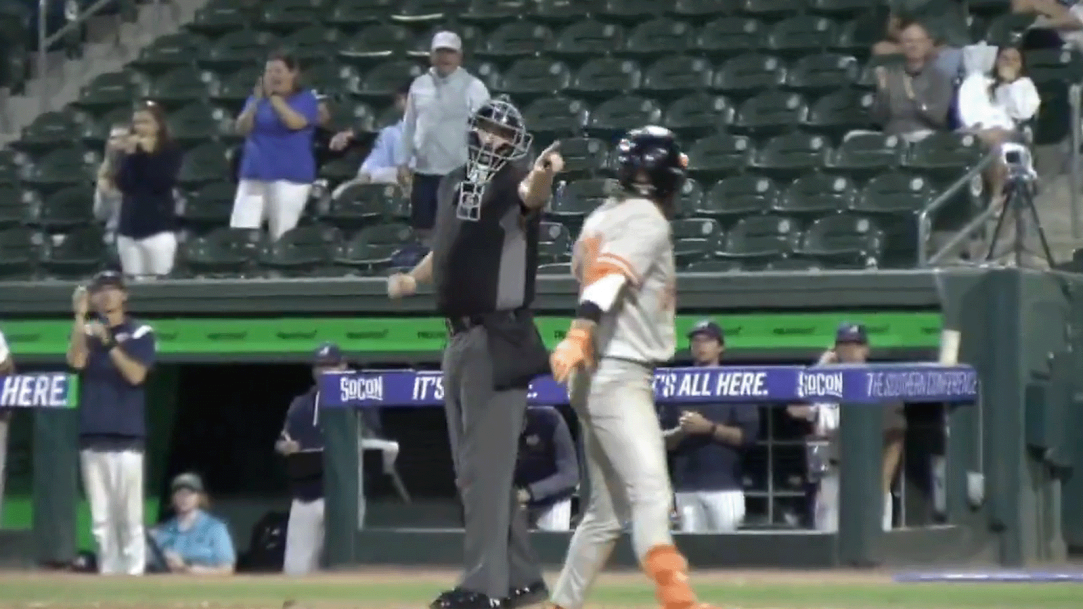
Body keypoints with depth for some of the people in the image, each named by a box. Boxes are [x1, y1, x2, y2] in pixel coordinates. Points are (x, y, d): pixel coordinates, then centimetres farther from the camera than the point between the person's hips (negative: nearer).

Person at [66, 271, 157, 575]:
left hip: (126, 438, -3)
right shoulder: (87, 331, 12)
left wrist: (110, 343, -19)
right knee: (101, 519, 4)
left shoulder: (140, 333, 3)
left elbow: (136, 375, -10)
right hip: (92, 437, 3)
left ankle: (134, 578, -5)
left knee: (129, 516, -7)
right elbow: (75, 361, -7)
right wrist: (80, 316, -12)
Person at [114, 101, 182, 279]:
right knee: (132, 279, 0)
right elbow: (122, 184, 0)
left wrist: (149, 155, -12)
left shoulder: (171, 151, 1)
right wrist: (129, 156, -8)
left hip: (159, 226, -4)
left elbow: (163, 183, -12)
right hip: (129, 226, 4)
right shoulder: (129, 149, 11)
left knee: (158, 278, -9)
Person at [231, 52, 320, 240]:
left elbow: (295, 122, -18)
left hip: (290, 175, -4)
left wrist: (274, 97, -14)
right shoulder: (257, 99, 14)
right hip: (254, 172, 4)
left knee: (282, 236, -5)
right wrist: (256, 101, -10)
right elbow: (242, 128, 3)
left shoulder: (306, 99, 0)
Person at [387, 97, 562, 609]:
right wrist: (412, 280, 37)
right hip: (459, 337, 8)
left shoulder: (514, 183, -9)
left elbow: (532, 192, -34)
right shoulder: (452, 184, 13)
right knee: (473, 469, 12)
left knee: (485, 466, -11)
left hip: (499, 340, -8)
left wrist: (543, 176, -54)